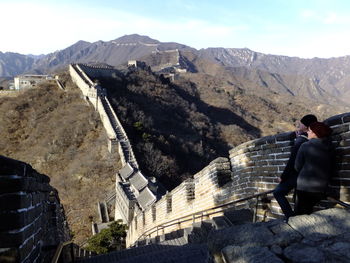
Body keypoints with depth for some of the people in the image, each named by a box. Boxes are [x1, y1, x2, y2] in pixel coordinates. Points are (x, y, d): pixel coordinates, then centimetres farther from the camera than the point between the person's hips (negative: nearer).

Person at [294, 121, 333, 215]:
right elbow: (329, 169, 16)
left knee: (300, 213, 3)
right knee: (308, 212, 18)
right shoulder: (328, 148, 5)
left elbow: (297, 167, -4)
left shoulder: (305, 146, -9)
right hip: (321, 187, 5)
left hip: (305, 186, -5)